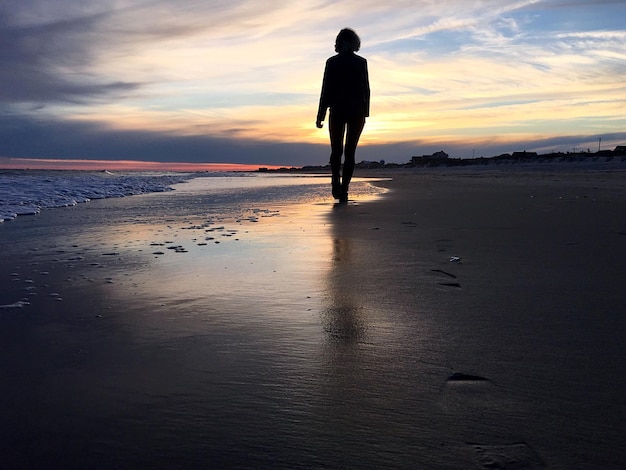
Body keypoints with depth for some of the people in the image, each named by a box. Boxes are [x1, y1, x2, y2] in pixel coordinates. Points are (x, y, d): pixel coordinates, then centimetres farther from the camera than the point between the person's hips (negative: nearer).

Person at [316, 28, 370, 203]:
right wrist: (365, 113, 9)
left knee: (336, 150, 12)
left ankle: (336, 180, -12)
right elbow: (366, 90, 1)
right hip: (357, 111, 0)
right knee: (350, 151, 6)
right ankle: (344, 189, 2)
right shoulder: (361, 62, 1)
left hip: (337, 110, 0)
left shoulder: (332, 62, -1)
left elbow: (326, 90, -2)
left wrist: (321, 115, 1)